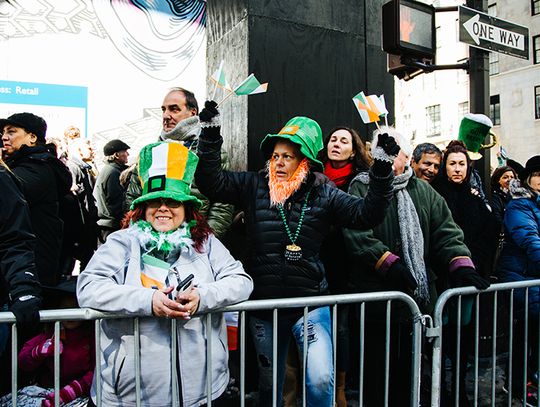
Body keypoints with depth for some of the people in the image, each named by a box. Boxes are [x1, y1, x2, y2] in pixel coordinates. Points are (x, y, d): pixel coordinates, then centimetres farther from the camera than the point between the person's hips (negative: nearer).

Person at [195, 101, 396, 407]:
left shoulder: (323, 193, -2)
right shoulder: (254, 186, 0)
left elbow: (366, 214, -8)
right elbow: (211, 182, -7)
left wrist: (383, 171, -18)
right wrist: (210, 136, -15)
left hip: (310, 303, -1)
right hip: (263, 305, 2)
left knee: (321, 380, -14)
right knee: (269, 383, 19)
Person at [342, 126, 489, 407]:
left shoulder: (423, 191, 15)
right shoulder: (361, 188, 0)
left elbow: (446, 231, 7)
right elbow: (356, 233, -14)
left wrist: (462, 266, -8)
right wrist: (389, 263, -22)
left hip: (420, 296, 5)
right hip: (375, 297, -4)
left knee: (407, 368, 16)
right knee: (377, 368, 5)